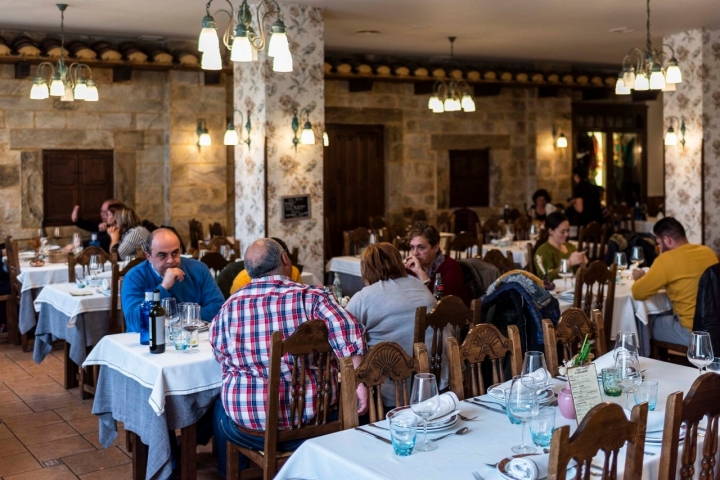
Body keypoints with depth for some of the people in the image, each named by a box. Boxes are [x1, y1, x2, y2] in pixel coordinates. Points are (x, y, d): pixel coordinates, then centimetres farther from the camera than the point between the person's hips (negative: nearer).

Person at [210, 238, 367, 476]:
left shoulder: (229, 306, -3)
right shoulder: (311, 296, -11)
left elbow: (221, 355, 10)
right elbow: (349, 337, -23)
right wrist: (358, 383, -14)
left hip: (248, 418, 1)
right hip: (312, 416, -1)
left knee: (220, 406, 35)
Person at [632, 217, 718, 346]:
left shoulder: (667, 259, -15)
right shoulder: (708, 252, 7)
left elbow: (638, 293, -9)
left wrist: (639, 278, 11)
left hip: (692, 332, -7)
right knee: (664, 316, 28)